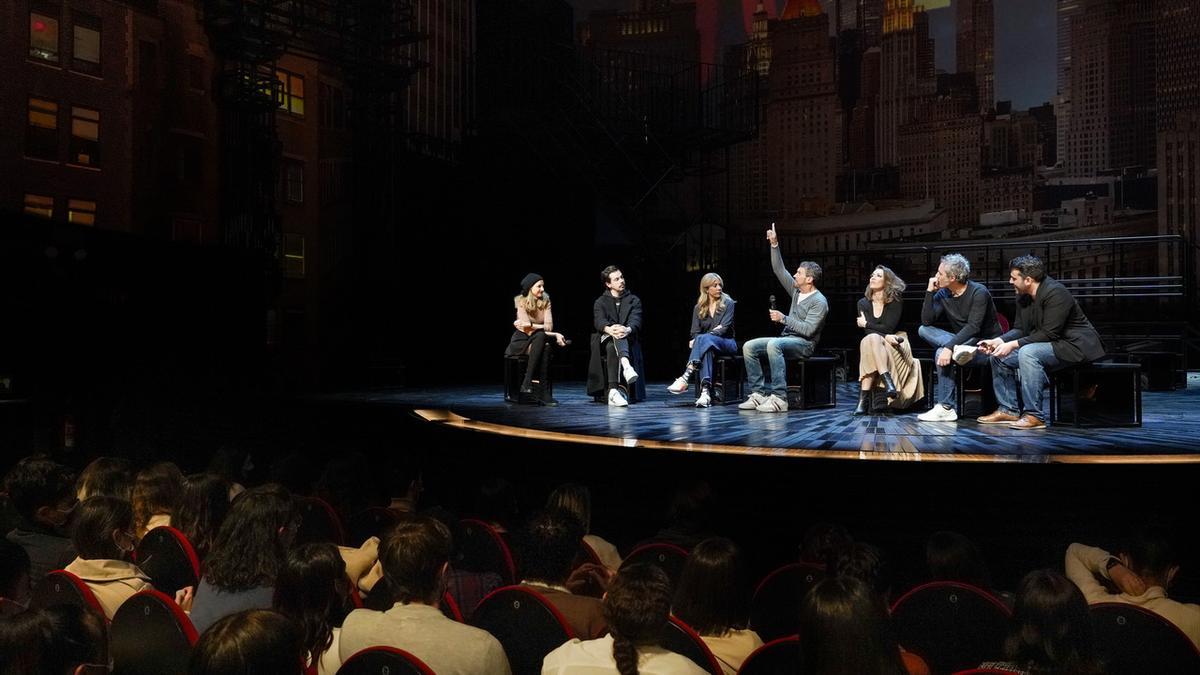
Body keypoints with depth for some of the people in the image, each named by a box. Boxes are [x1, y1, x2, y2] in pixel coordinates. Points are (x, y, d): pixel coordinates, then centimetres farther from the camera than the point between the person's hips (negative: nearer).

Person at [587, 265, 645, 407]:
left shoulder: (634, 300, 15)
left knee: (612, 346, -37)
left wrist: (628, 329, -33)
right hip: (606, 339, -1)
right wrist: (609, 329, -35)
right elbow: (598, 321, -8)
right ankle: (626, 364, -68)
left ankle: (613, 391, -51)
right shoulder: (600, 302, 14)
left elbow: (635, 320, -6)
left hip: (629, 341, 1)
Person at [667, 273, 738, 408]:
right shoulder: (699, 308, 10)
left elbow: (724, 329, -12)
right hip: (707, 345, 2)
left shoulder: (728, 303, 1)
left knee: (704, 339, -36)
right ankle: (706, 392, -53)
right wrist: (714, 330, -17)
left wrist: (699, 339, -23)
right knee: (706, 349, -38)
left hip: (726, 343, -2)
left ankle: (685, 378, -50)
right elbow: (695, 333, 5)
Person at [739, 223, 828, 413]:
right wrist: (774, 245, 7)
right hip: (786, 339, 9)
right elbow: (779, 270, 14)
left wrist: (783, 319, -20)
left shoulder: (819, 302, -11)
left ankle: (779, 398, -41)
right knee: (749, 347, -9)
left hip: (804, 345, -9)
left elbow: (808, 330, -21)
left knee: (774, 345, -39)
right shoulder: (796, 291, 12)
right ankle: (759, 394, -15)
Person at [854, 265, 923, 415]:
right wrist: (885, 335, -23)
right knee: (871, 339, -35)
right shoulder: (863, 303, 8)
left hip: (894, 346, -3)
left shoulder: (895, 301, -1)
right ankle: (888, 383, -47)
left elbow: (889, 327, -12)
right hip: (874, 344, 3)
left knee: (872, 339, -36)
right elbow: (869, 332, -4)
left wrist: (866, 324, -2)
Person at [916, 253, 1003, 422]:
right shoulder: (942, 294, 4)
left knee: (942, 354, -31)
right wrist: (929, 292, -12)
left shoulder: (978, 292, -16)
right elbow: (927, 321, -7)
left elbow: (973, 327, -26)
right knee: (923, 330, -15)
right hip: (962, 341, 7)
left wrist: (949, 347, -36)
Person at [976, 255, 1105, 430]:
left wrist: (1013, 344, -28)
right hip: (1048, 344, 10)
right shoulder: (1023, 296, 5)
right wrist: (998, 341, -12)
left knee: (1028, 353, -34)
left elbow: (1049, 333, -27)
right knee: (999, 356, 2)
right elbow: (1020, 329, 6)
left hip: (1074, 344, -10)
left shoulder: (1055, 293, -23)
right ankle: (1009, 409, 7)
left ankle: (1034, 416, -30)